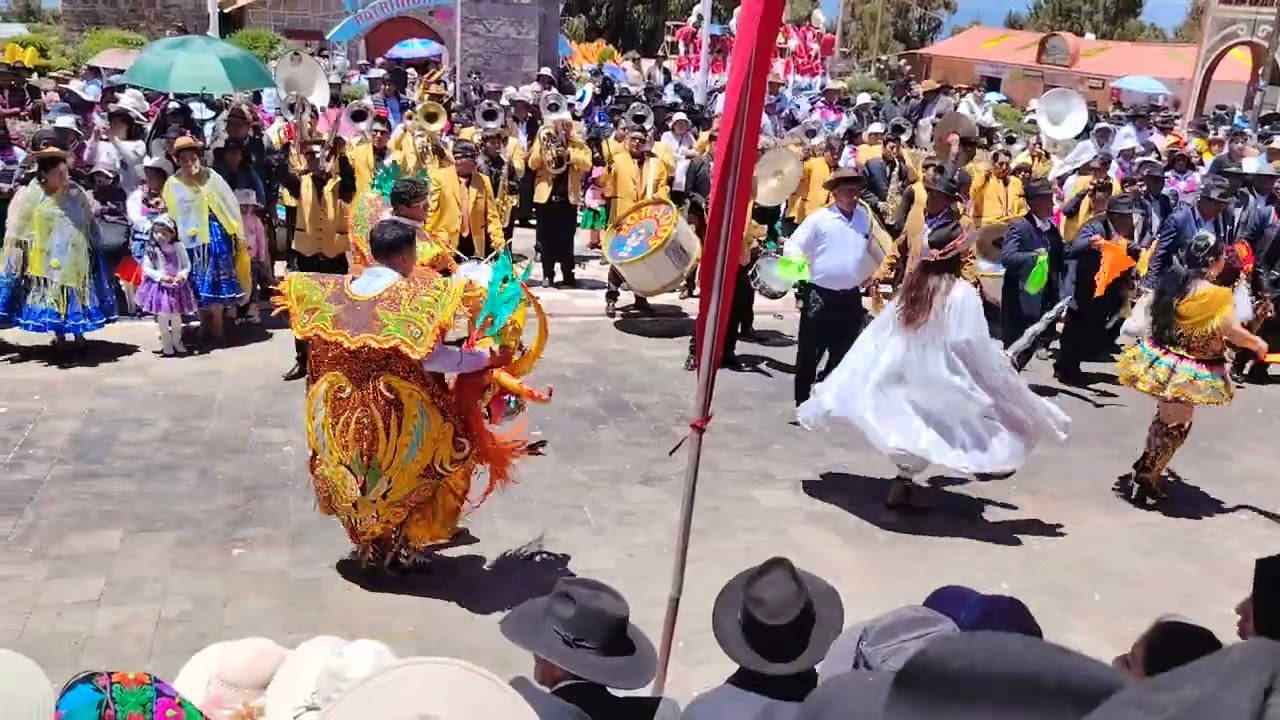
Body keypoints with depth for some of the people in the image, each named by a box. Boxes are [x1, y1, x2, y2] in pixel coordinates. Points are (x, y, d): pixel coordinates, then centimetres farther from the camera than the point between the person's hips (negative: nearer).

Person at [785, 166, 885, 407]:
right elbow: (793, 245, -9)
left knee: (842, 353, 12)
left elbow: (871, 246, 22)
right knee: (809, 353, 2)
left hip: (850, 298, 5)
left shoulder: (865, 216, 7)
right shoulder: (819, 218, -8)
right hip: (819, 296, -5)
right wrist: (796, 266, -26)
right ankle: (802, 402, 14)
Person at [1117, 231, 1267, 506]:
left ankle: (1145, 471, 36)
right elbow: (1234, 333, -16)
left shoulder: (1171, 281, 0)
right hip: (1189, 372, -7)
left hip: (1163, 360, 7)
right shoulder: (1215, 296, -21)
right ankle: (1145, 482, 13)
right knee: (1175, 427, 6)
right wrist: (1257, 344, 4)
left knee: (1164, 420, 24)